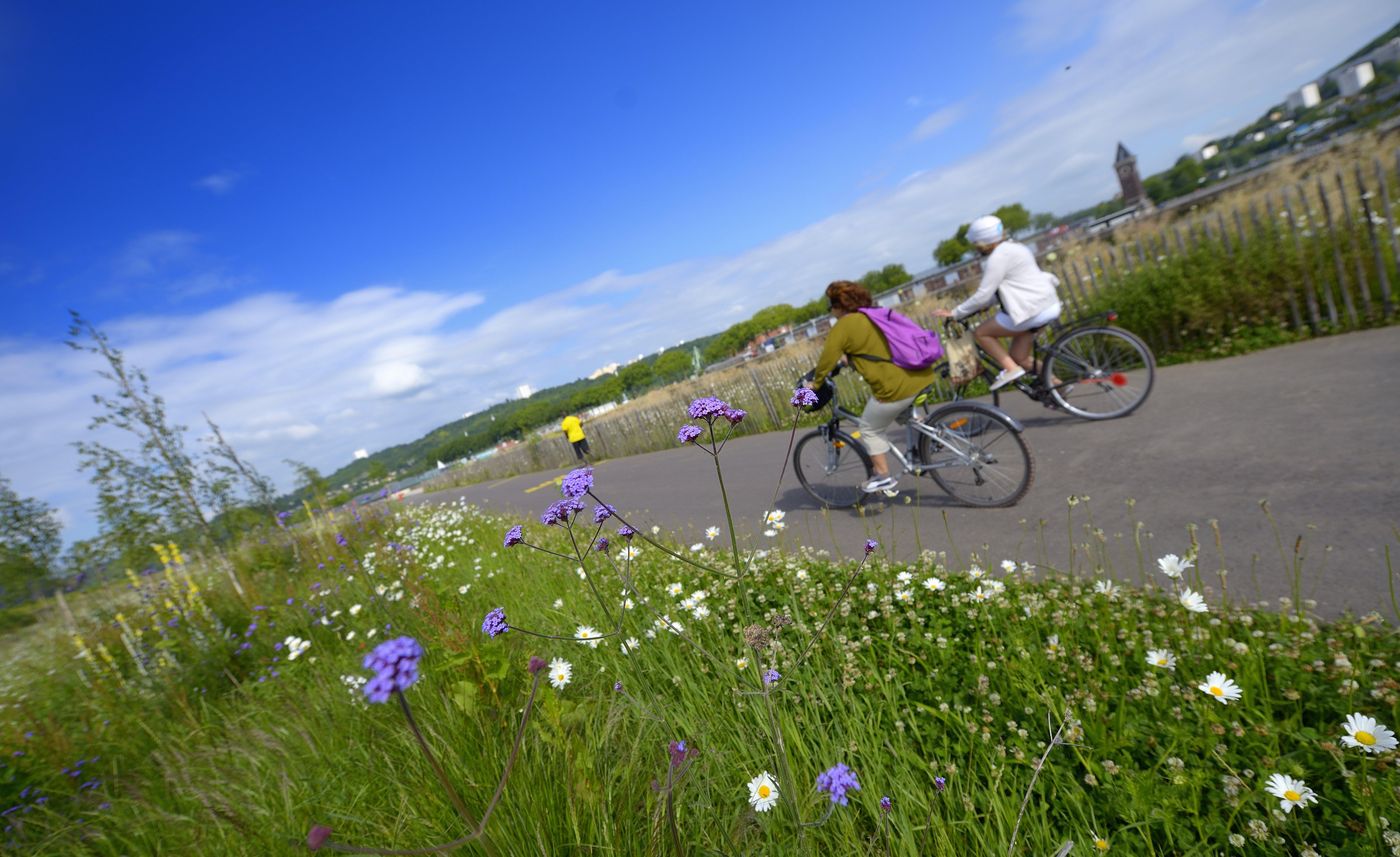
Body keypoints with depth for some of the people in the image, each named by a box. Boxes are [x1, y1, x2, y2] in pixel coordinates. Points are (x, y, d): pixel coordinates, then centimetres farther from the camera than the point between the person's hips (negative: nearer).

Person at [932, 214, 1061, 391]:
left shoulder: (999, 256, -14)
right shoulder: (1011, 247, 18)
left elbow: (983, 295, -16)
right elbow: (996, 290, 23)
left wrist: (954, 313, -10)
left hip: (1033, 310, -10)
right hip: (1048, 305, 10)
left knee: (980, 333, 0)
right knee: (1019, 357, 15)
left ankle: (1010, 369, -8)